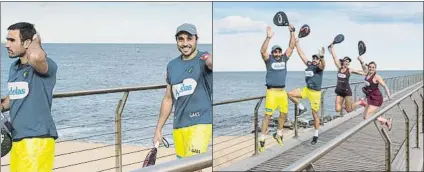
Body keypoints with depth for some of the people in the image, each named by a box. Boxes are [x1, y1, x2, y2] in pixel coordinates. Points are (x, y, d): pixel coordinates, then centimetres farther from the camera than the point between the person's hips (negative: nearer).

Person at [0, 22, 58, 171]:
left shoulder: (46, 66, -15)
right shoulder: (14, 67, 11)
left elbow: (36, 57, -41)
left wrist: (36, 41, -18)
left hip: (38, 138, -8)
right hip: (17, 138, 8)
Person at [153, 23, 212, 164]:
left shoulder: (204, 59, -8)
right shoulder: (172, 65, 10)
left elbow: (211, 62, -34)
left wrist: (210, 60, -59)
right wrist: (158, 129, 17)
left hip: (200, 123, -6)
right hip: (178, 127, 6)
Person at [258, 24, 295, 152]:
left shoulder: (284, 58, 8)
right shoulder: (269, 59, -3)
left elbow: (291, 46, 5)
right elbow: (262, 51, -20)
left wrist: (292, 32, -4)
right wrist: (268, 37, -29)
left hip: (283, 91, 5)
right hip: (272, 91, -5)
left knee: (284, 113, 14)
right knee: (268, 115, -6)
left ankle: (278, 134, 34)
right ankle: (262, 140, -3)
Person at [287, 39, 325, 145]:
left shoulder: (319, 67, -10)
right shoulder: (309, 64, 7)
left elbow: (323, 65, -34)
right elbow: (301, 54, 12)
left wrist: (322, 57, -55)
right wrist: (296, 44, 11)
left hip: (315, 92, -6)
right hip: (306, 89, 6)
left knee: (315, 114, 0)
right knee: (290, 94, -8)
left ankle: (316, 135, 13)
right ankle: (302, 108, 12)